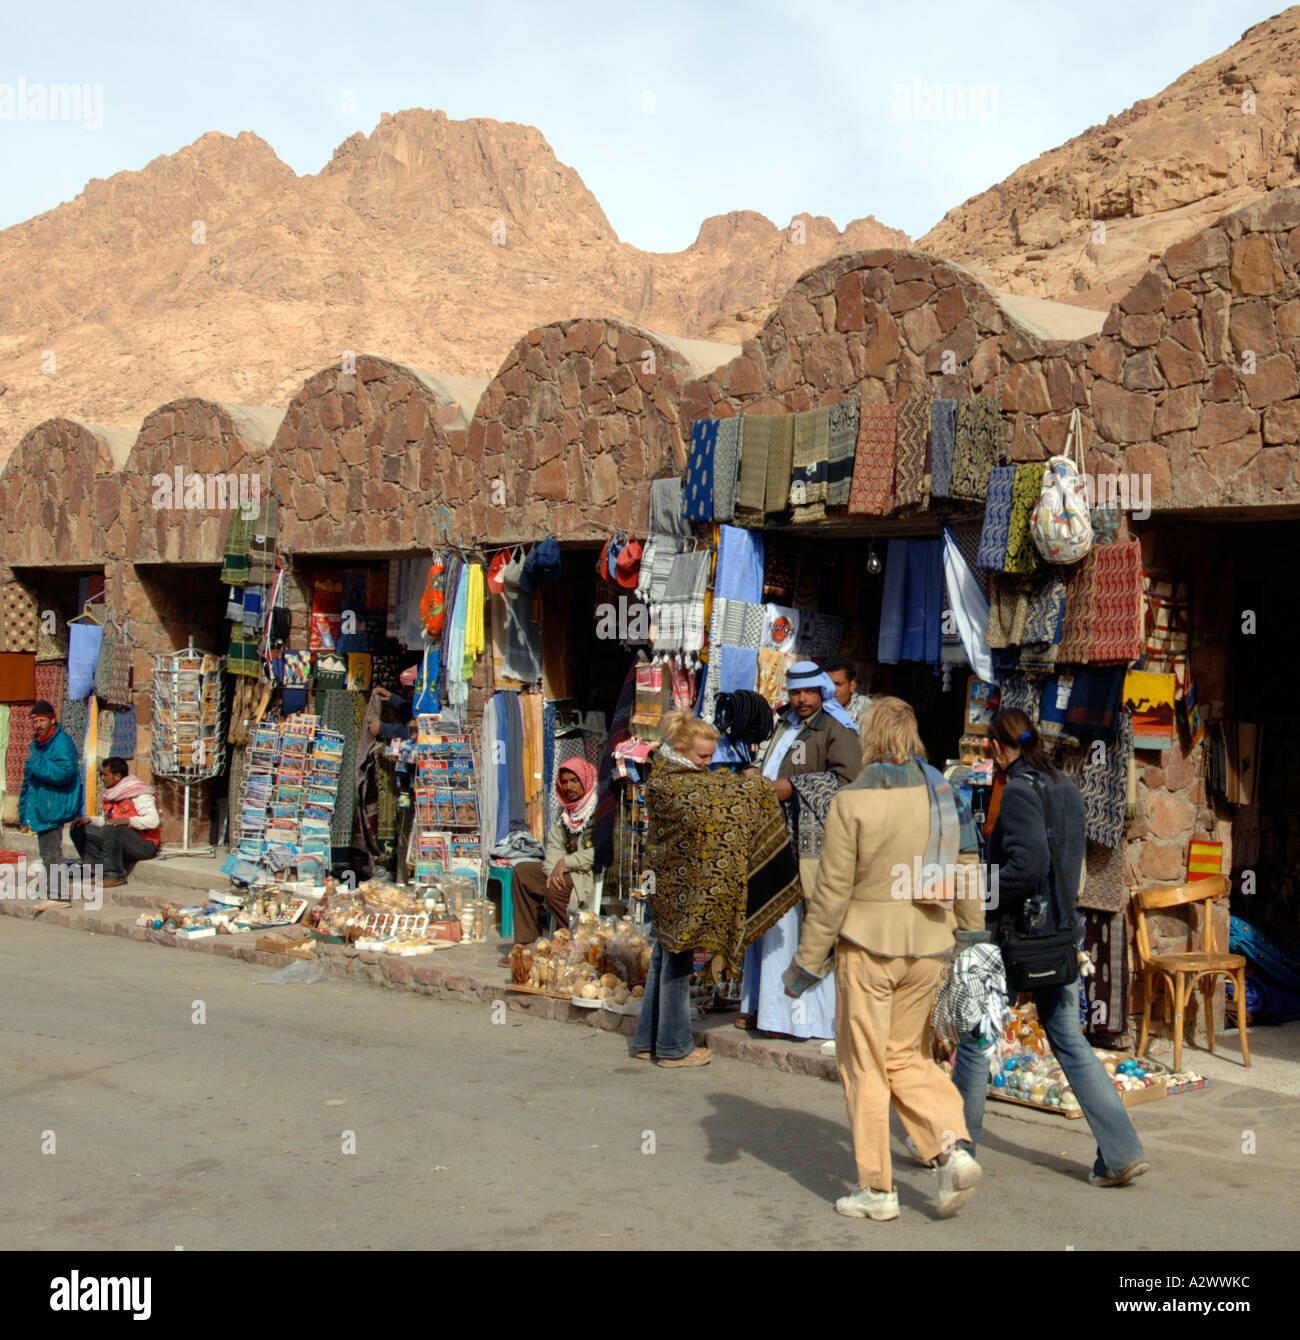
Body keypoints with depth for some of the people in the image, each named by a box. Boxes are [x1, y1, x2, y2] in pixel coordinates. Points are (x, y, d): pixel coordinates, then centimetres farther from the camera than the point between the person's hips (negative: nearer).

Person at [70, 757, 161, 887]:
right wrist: (89, 820, 4)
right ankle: (103, 871, -10)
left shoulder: (139, 794, -13)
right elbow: (106, 819, 22)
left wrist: (126, 820, -32)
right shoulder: (111, 793, 14)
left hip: (144, 844, -9)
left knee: (112, 831, -37)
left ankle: (116, 875, -22)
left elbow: (153, 821, -24)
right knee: (79, 831, 0)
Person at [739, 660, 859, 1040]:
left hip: (808, 843, -9)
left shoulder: (836, 730, -7)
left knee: (806, 925, -8)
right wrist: (755, 771, 12)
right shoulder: (785, 725, 19)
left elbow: (848, 777, -19)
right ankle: (767, 1006, 23)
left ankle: (812, 1012, 0)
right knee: (770, 921, 13)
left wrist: (793, 788, -17)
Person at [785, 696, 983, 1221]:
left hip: (867, 945, -5)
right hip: (929, 944, 5)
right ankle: (952, 1147, 1)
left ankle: (876, 1188, 13)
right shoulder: (944, 794, 2)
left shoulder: (852, 801, -13)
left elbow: (832, 890, -12)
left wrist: (808, 960, -4)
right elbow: (967, 871, 6)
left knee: (865, 1064, 7)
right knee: (904, 1054, 20)